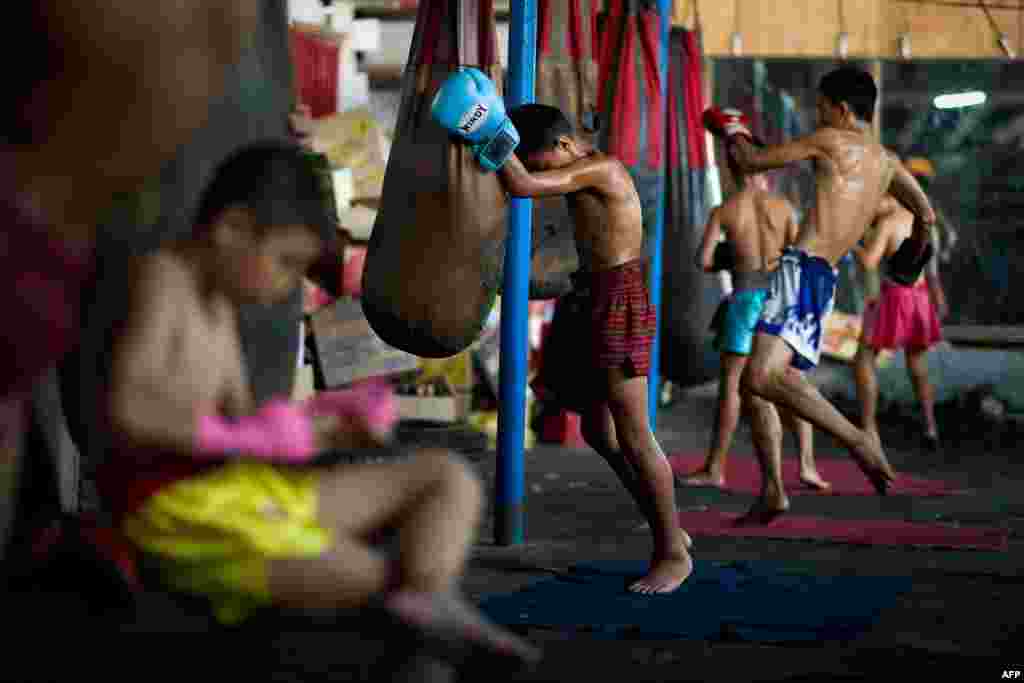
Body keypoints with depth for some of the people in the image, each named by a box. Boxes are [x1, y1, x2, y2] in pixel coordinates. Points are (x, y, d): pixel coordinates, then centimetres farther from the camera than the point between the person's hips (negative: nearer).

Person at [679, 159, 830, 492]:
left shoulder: (722, 211, 2)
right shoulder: (784, 206, 4)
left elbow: (703, 261, -3)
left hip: (746, 300, -1)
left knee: (730, 384, 4)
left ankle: (714, 469, 8)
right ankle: (807, 464, -4)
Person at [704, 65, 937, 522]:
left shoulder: (830, 140, -2)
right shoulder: (886, 162, 18)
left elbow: (751, 162, 3)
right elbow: (926, 215, 28)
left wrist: (734, 135, 25)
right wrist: (913, 253, 50)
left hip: (803, 270, -9)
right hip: (825, 281, 9)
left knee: (762, 376, -24)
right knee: (754, 384, 14)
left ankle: (858, 441, -27)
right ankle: (772, 491, 9)